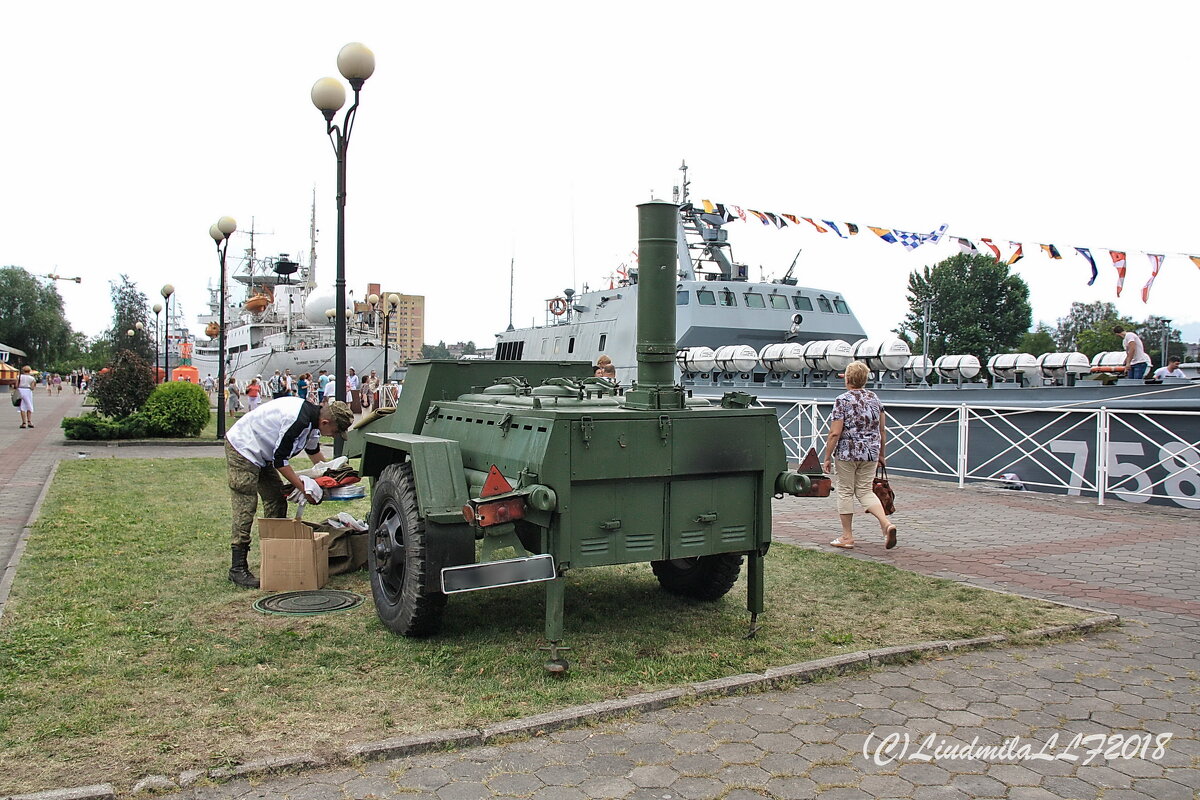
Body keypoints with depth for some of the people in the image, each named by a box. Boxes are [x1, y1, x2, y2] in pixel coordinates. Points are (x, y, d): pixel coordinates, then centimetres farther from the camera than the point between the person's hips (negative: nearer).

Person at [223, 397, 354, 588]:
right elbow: (280, 460, -25)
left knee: (277, 502, 10)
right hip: (242, 449, -10)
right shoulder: (298, 421, -31)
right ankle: (237, 569, -8)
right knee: (246, 508, -12)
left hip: (261, 454, 10)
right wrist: (303, 488, -21)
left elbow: (313, 450, 20)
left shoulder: (312, 418, -1)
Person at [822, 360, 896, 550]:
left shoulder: (842, 400, -10)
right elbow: (882, 430, 11)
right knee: (865, 490, 13)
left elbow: (835, 433, -13)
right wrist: (880, 455, 21)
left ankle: (847, 536, 12)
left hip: (847, 453, -5)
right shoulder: (875, 399, 8)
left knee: (845, 492, 7)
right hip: (870, 452, 5)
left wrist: (827, 457, -6)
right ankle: (886, 523, -9)